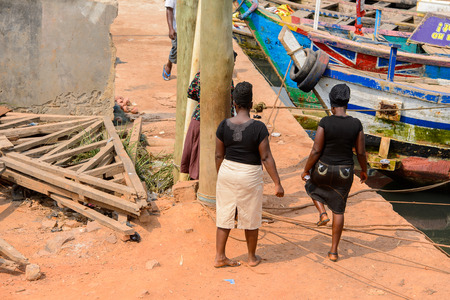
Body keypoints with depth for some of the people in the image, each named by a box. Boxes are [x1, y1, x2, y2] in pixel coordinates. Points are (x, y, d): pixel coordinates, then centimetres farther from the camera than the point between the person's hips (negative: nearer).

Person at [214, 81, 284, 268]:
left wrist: (220, 176, 16)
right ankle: (252, 257, 28)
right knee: (250, 218, 13)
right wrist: (277, 183, -9)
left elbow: (219, 156, 1)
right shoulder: (258, 128, -16)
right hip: (249, 176, -3)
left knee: (224, 215, 12)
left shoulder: (224, 126, -6)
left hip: (227, 171, 3)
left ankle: (219, 257, 16)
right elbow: (266, 158, -15)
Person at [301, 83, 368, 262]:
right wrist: (364, 170, 15)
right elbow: (361, 152, -3)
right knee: (338, 210, 18)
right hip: (344, 173, 2)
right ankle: (333, 251, 20)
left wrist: (306, 170, -1)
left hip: (323, 169, -2)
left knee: (312, 185, 36)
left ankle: (322, 213, 15)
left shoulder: (325, 123, -18)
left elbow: (316, 151, -16)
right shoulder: (356, 124, -10)